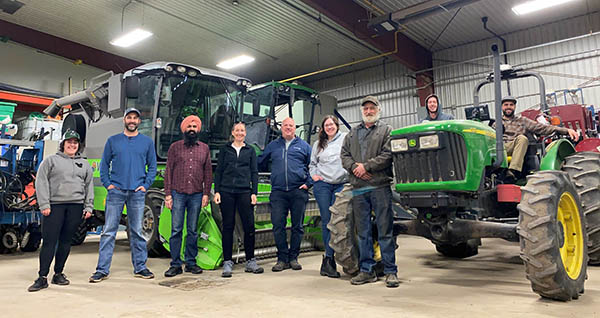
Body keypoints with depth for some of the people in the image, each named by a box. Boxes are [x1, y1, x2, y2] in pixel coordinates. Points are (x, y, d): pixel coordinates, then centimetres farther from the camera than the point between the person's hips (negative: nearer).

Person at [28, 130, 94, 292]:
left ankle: (58, 274, 16)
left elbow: (89, 186, 16)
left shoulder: (84, 164, 18)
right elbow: (41, 183, 1)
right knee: (49, 241, -6)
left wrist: (89, 207, 8)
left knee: (66, 241, 6)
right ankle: (42, 277, -1)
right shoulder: (51, 160, 9)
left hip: (76, 206, 3)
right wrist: (44, 205, -8)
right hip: (54, 205, -3)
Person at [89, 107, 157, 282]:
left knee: (137, 232, 5)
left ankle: (140, 267, 14)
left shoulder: (147, 142, 9)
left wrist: (145, 185, -1)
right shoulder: (113, 140, 10)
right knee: (108, 231, 0)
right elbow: (104, 164, 11)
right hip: (116, 191, 0)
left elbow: (152, 166, 10)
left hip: (137, 192, 0)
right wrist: (107, 183, -1)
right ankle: (102, 269, 7)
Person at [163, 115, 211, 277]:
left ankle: (191, 262, 16)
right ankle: (175, 264, 6)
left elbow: (208, 173, 11)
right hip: (178, 194, -1)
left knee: (193, 230, 7)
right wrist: (168, 194, -2)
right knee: (176, 230, -1)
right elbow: (168, 172, 5)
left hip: (196, 195, 1)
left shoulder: (204, 148, 11)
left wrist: (206, 194, 2)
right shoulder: (175, 147, 8)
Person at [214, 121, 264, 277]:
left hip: (244, 192, 1)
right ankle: (227, 263, 9)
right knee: (228, 226, 1)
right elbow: (218, 171, 9)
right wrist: (216, 191, 0)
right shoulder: (225, 149, 12)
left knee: (249, 226, -2)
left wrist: (254, 193, 1)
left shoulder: (250, 150, 13)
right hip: (226, 192, 0)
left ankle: (250, 262, 10)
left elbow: (254, 172, 10)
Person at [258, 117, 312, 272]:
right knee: (278, 225, -3)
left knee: (297, 226, 4)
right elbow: (260, 163, 24)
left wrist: (308, 183, 0)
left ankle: (293, 257, 16)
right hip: (278, 192, 1)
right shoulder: (272, 146, 17)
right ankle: (282, 259, 8)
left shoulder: (303, 145, 12)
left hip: (298, 191, -1)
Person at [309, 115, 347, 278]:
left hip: (341, 185, -2)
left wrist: (350, 173, -8)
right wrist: (314, 174, 8)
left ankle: (328, 260, -4)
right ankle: (330, 259, 6)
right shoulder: (318, 144, 19)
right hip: (322, 185, 2)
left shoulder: (346, 139, 9)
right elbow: (312, 163, 25)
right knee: (326, 221, 0)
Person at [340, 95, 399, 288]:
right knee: (363, 232, 9)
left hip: (380, 186, -4)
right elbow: (344, 155, 12)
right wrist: (354, 167, -6)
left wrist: (366, 166, -12)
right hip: (358, 187, 5)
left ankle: (390, 271, 8)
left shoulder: (386, 131, 5)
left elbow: (388, 155, -8)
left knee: (385, 230, -1)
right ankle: (366, 270, 18)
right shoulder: (352, 133, 20)